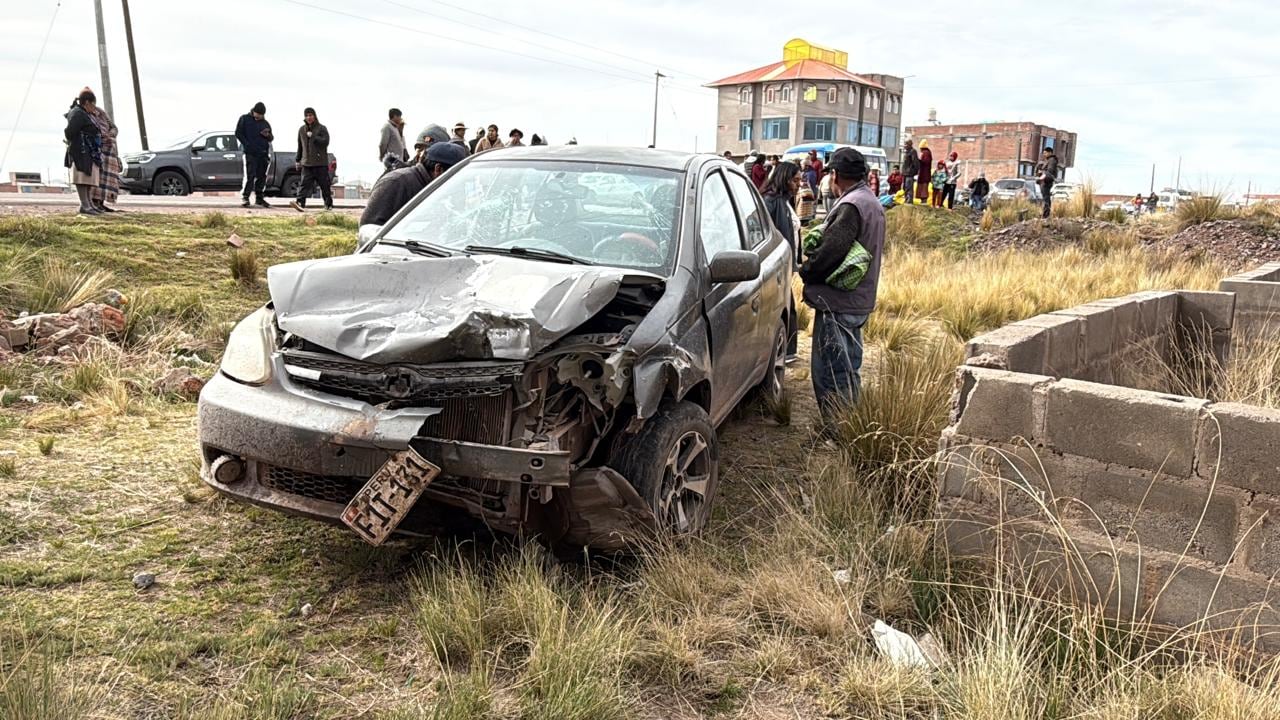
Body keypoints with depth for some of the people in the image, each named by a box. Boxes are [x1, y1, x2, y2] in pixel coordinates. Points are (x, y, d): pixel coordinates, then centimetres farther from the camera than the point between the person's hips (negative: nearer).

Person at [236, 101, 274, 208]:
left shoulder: (265, 123, 18)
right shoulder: (244, 119, 6)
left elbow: (271, 138, 19)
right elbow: (238, 133, 1)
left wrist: (268, 135, -5)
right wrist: (247, 144, -10)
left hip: (263, 153, 5)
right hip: (250, 153, -5)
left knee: (262, 177, 7)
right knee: (250, 176, -12)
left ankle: (259, 198, 16)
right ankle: (244, 197, -9)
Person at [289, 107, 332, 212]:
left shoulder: (322, 128, 0)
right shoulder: (302, 130, 14)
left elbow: (325, 142, -13)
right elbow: (300, 146, 21)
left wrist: (313, 136, -17)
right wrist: (297, 159, 21)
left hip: (321, 163, -3)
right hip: (307, 163, 3)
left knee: (324, 185, 4)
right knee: (304, 184, -9)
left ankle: (329, 204, 16)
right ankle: (300, 202, -19)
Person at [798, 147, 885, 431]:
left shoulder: (850, 205, -18)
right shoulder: (872, 203, 15)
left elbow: (830, 251, -25)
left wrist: (806, 271, -7)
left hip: (837, 303, -10)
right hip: (860, 300, 10)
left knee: (830, 372, -4)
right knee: (849, 369, 19)